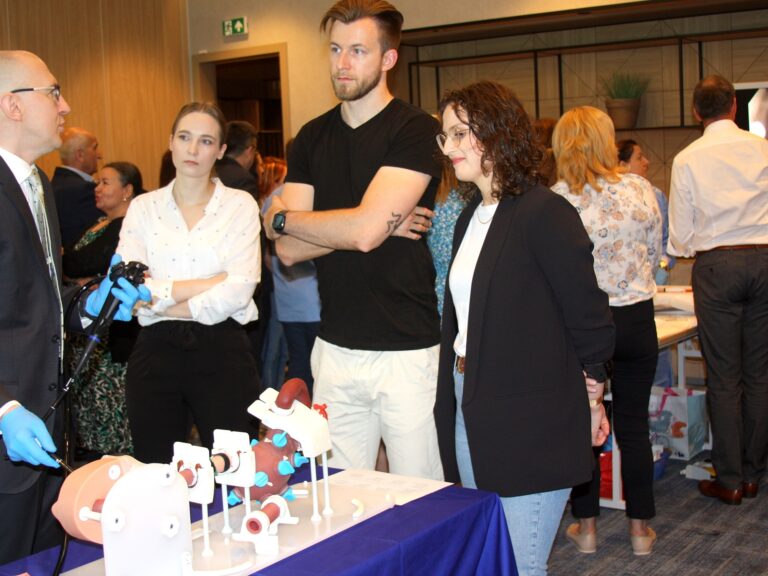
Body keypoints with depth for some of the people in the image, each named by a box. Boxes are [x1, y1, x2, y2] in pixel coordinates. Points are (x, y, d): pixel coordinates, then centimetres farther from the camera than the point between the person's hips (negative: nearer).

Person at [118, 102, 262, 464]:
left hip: (221, 351, -2)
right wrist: (209, 283, -10)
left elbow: (239, 289, -10)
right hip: (156, 351, 2)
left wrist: (163, 300, -6)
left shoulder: (240, 205, 2)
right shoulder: (143, 207, 8)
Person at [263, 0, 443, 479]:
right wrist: (378, 224, -10)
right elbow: (289, 250, 1)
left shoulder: (417, 130, -8)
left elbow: (365, 231, -19)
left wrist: (281, 217, -3)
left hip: (407, 350, -5)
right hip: (335, 347, 5)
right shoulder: (313, 139, 10)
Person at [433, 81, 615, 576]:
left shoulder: (544, 213, -15)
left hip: (531, 424, -8)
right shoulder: (471, 216, 11)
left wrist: (588, 400, -2)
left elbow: (588, 316, -12)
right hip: (472, 414, 8)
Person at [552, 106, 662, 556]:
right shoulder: (641, 190, -5)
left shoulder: (556, 201, -14)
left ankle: (587, 527, 22)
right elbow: (655, 255, 8)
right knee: (634, 424, 12)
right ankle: (641, 528, 22)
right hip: (637, 319, 2)